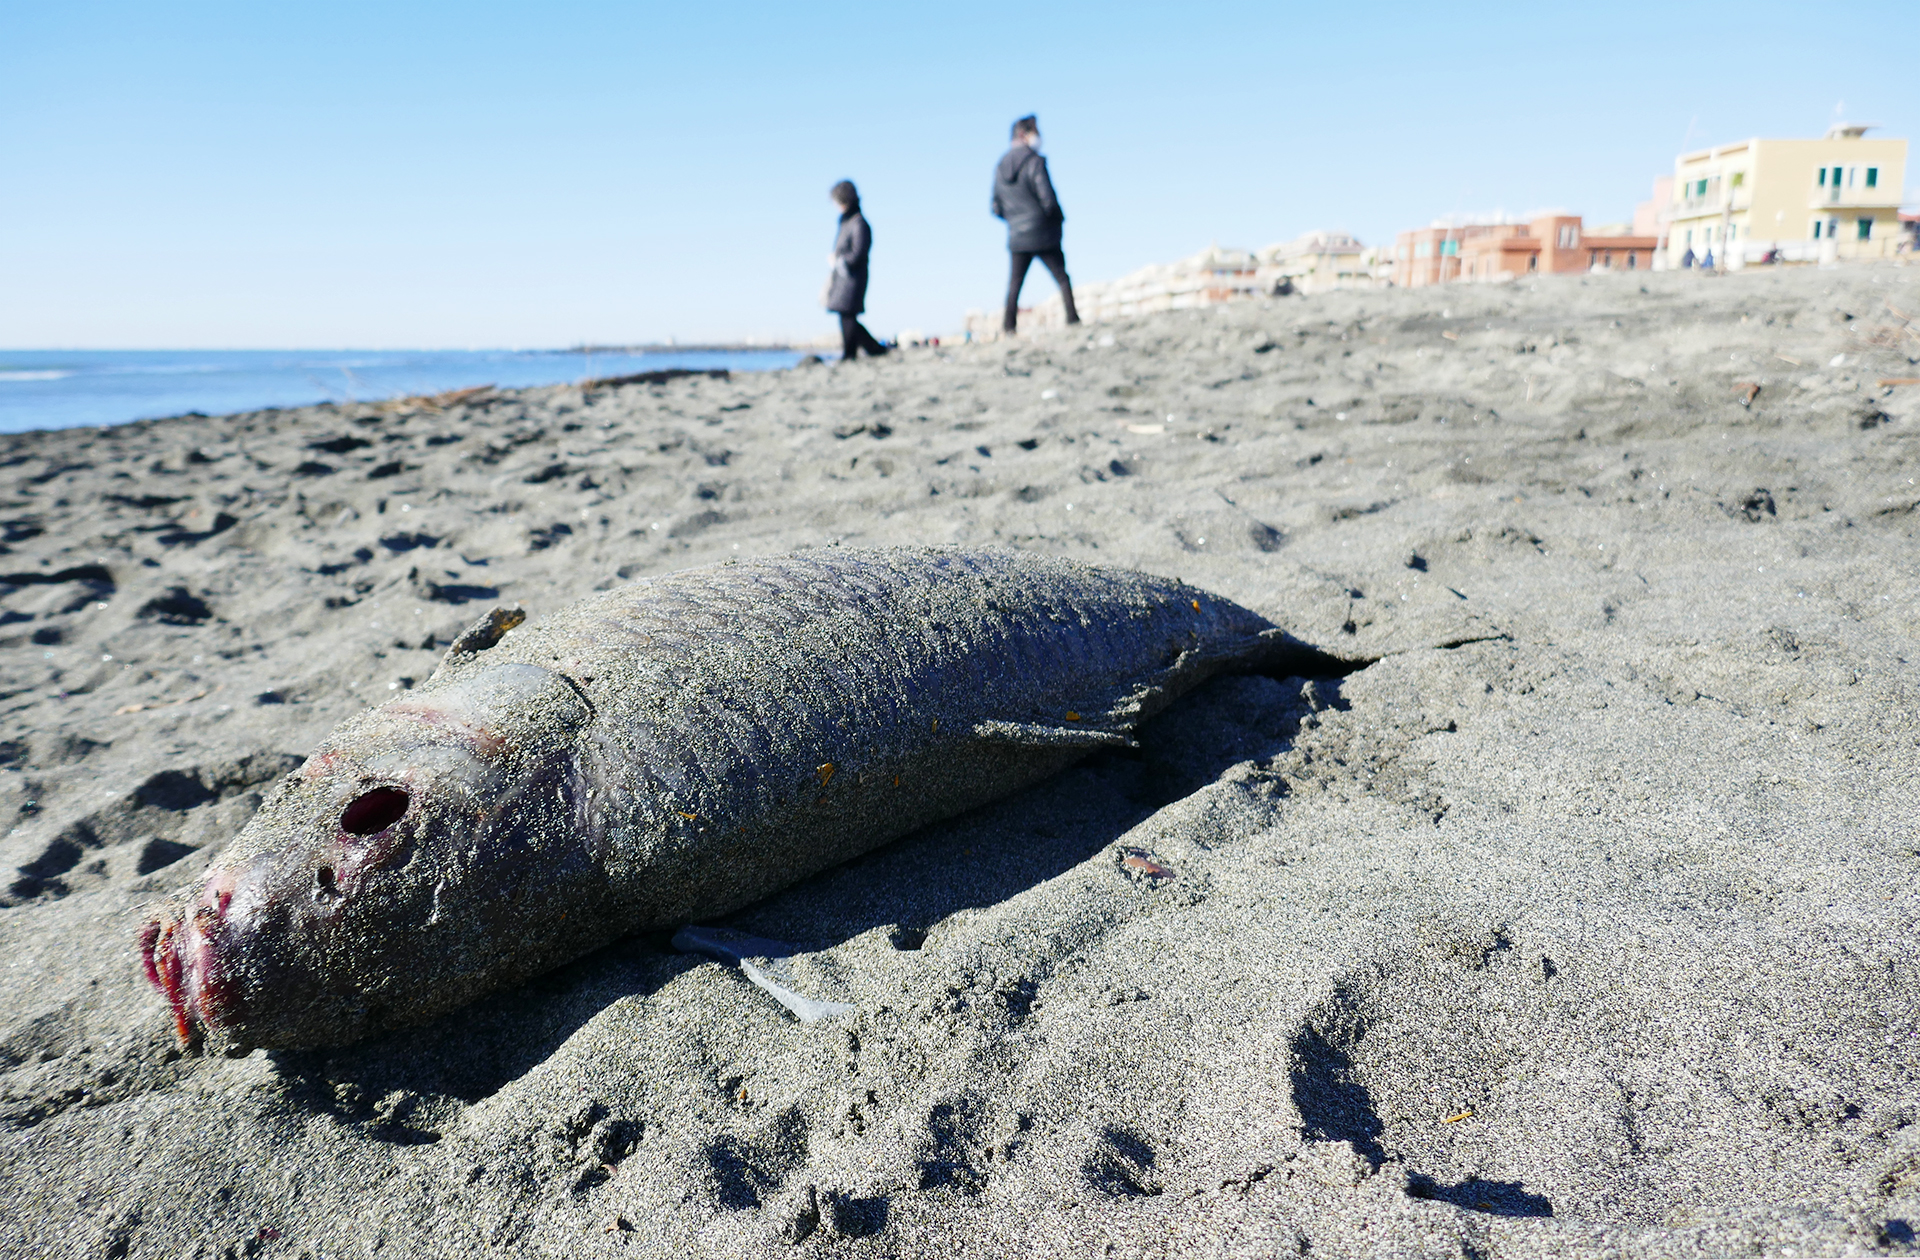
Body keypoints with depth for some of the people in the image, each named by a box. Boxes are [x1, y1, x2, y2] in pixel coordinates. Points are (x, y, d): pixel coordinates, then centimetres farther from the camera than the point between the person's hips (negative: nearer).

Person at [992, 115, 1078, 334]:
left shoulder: (1000, 167, 7)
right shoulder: (1034, 162, -12)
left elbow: (997, 209, 8)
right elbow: (1048, 199, -17)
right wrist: (1059, 218, 1)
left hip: (1016, 236, 5)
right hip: (1043, 234, -5)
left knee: (1015, 282, 11)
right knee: (1062, 278, 6)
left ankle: (1008, 325, 5)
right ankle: (1072, 319, 3)